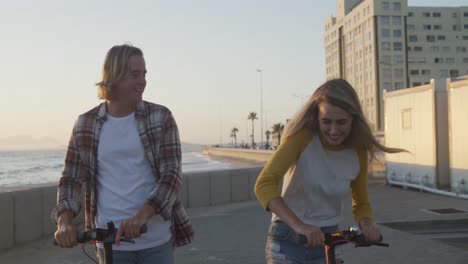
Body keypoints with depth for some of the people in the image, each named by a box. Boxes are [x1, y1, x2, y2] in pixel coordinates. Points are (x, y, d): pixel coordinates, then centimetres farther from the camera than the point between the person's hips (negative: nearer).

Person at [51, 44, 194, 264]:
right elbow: (71, 178, 7)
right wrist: (64, 220, -11)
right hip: (110, 243, 1)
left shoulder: (161, 118, -4)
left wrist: (142, 215, -26)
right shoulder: (85, 125, 2)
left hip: (157, 241, -1)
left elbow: (172, 175, -10)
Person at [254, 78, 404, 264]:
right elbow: (264, 185, -28)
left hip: (327, 240, 3)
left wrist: (366, 223, -16)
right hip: (288, 238, -3)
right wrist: (299, 226, -41)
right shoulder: (302, 137, -17)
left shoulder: (358, 153, -5)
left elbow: (361, 204, 7)